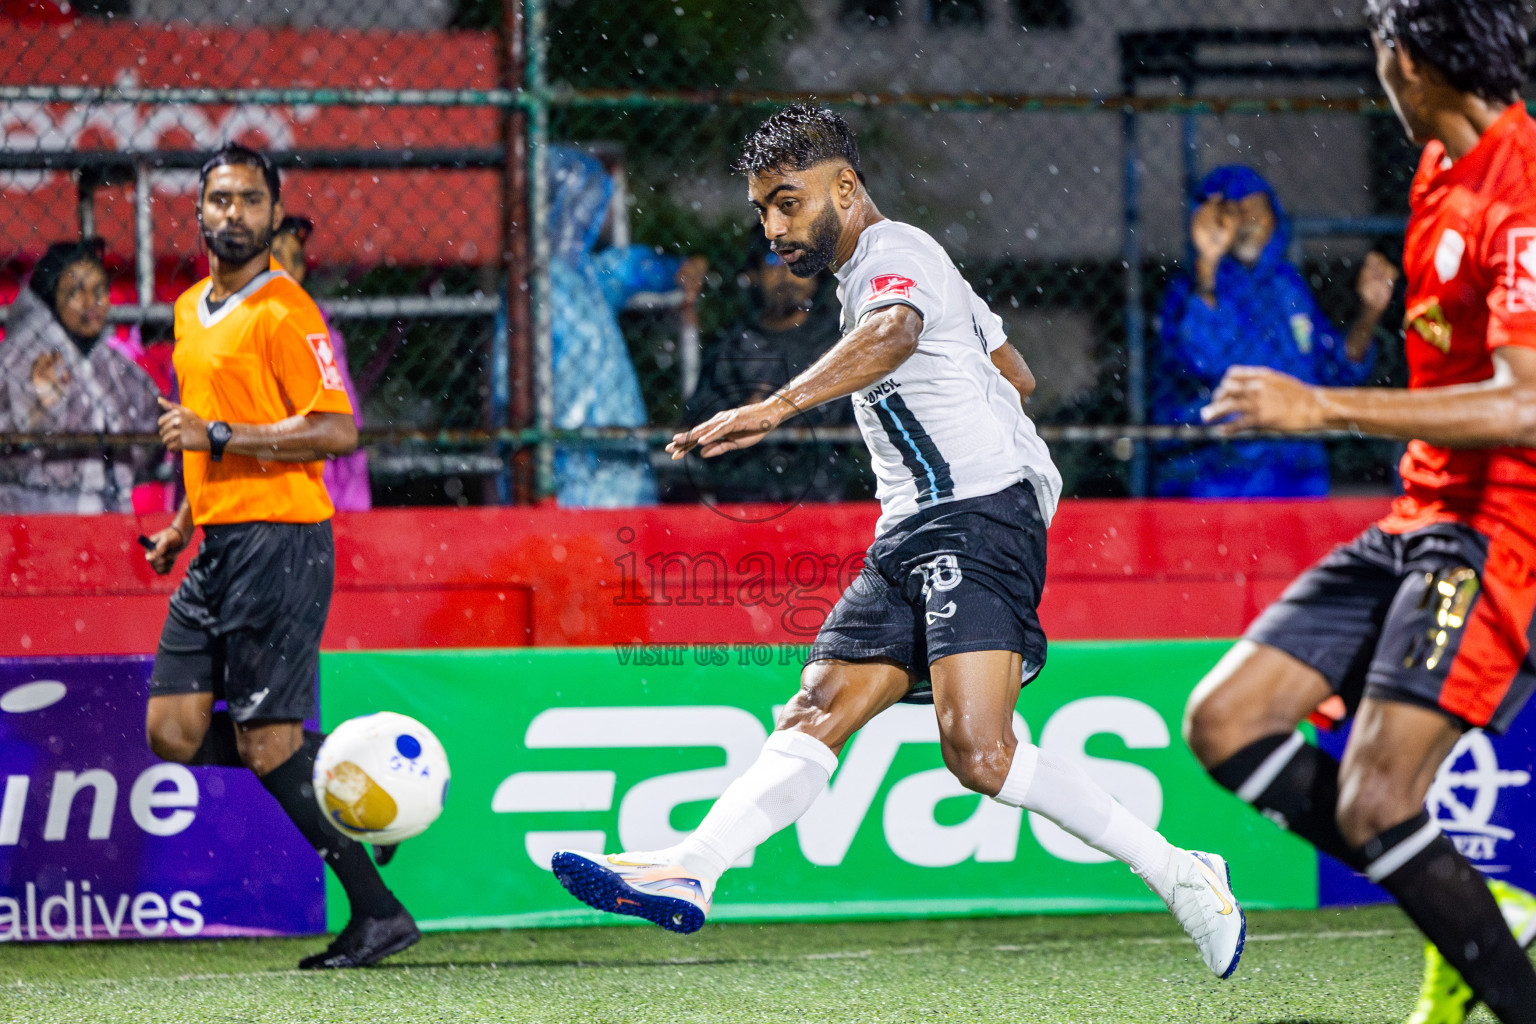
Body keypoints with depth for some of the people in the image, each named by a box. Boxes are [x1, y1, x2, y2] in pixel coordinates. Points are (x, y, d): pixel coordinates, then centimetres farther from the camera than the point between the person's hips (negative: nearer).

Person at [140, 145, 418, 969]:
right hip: (218, 546, 9)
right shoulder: (191, 311, 17)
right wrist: (183, 522, 27)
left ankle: (377, 912, -4)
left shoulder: (284, 312, -10)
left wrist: (217, 436, -19)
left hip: (279, 542, -9)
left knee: (267, 744, -10)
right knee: (175, 733, 2)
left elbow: (335, 432, -17)